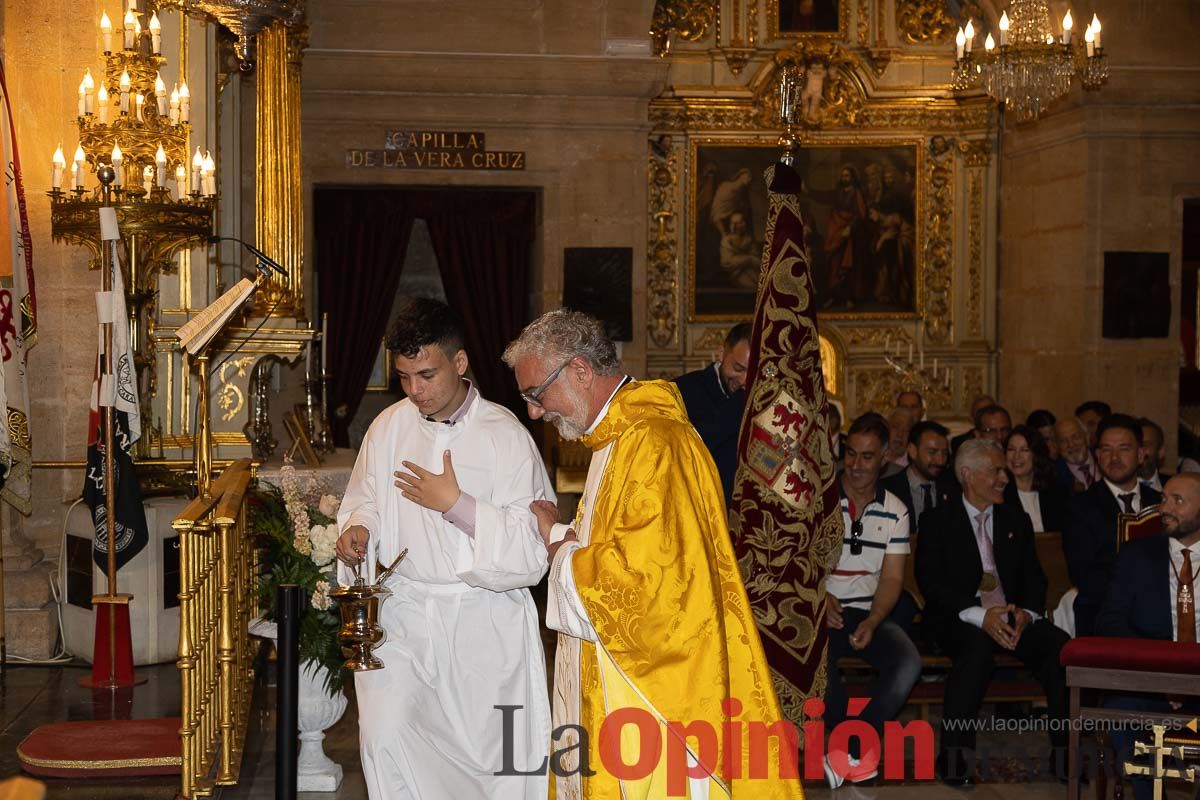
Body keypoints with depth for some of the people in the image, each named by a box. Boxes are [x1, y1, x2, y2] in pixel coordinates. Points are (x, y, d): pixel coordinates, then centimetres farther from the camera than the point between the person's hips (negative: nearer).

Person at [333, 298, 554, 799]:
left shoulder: (505, 434, -7)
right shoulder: (389, 427, 4)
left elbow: (534, 545, -10)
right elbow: (364, 498, 18)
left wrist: (457, 504, -17)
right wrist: (357, 530, -5)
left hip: (484, 618, -2)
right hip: (403, 612, 3)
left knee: (488, 748, 3)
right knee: (385, 735, -13)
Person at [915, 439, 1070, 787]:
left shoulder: (1017, 522, 19)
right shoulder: (937, 522, 5)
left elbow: (1034, 579, 12)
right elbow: (931, 582, -6)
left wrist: (1026, 613, -11)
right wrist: (979, 616, -21)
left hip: (1012, 618, 4)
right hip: (958, 619, -4)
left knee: (1059, 644, -26)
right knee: (978, 647, -38)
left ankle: (1064, 753, -19)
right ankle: (954, 756, -32)